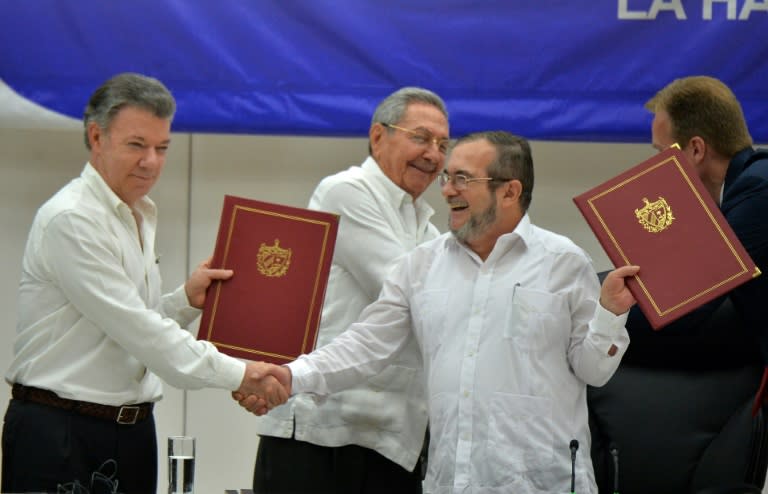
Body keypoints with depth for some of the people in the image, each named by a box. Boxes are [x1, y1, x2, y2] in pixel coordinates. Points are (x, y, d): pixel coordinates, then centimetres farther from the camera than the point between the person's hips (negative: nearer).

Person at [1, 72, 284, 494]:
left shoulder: (140, 216, 15)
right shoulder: (70, 220, -14)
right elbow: (133, 326, -20)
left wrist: (188, 300, 0)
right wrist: (236, 374, -21)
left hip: (132, 428, 8)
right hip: (60, 433, -8)